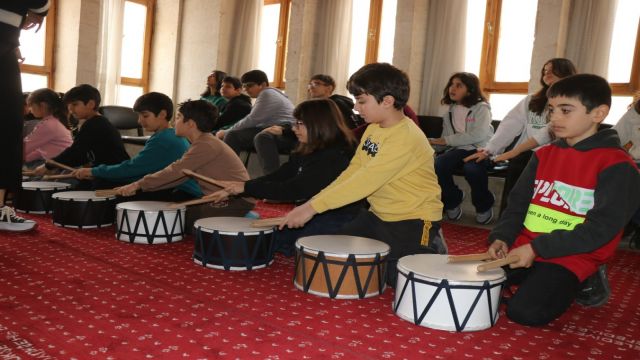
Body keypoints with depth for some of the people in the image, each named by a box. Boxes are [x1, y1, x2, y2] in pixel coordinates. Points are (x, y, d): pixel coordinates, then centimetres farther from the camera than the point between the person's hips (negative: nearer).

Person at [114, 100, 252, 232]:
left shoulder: (206, 145, -18)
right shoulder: (203, 142, 13)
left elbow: (175, 172, -19)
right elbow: (180, 173, 9)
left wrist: (138, 185, -10)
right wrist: (138, 185, 3)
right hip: (221, 198, 10)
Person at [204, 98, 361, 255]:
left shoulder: (336, 156, -21)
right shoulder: (306, 152, 10)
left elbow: (295, 189, -25)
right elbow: (277, 177, 6)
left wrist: (247, 187, -19)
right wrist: (232, 190, -3)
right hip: (310, 215, 9)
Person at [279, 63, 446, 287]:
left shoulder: (405, 137, -27)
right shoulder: (374, 129, 2)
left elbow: (366, 181, -32)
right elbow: (353, 171, 1)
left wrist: (313, 207, -31)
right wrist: (312, 202, -8)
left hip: (413, 219, -8)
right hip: (380, 213, 8)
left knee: (389, 274, -10)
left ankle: (431, 251, 14)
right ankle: (393, 248, 23)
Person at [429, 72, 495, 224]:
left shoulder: (481, 108, -2)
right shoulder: (450, 110, 16)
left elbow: (478, 135, -18)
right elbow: (446, 138, 11)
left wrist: (446, 140, -18)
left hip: (480, 150, -4)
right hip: (459, 150, 4)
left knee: (471, 169, -38)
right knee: (437, 164, -28)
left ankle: (484, 205, -7)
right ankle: (452, 200, 0)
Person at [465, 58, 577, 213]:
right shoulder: (532, 100, 21)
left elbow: (551, 131, -11)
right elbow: (510, 125, 8)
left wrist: (516, 151, -21)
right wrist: (489, 149, -6)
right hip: (525, 156, 4)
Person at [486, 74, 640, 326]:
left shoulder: (617, 166, -9)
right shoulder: (543, 155, 11)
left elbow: (601, 228, -15)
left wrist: (537, 248, -20)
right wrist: (501, 238, -9)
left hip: (572, 258, -6)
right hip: (523, 249, 6)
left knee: (524, 312, -25)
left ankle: (583, 284, 4)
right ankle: (536, 279, 16)